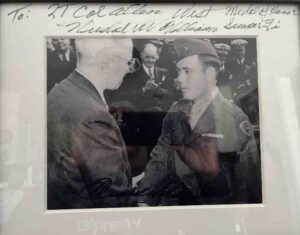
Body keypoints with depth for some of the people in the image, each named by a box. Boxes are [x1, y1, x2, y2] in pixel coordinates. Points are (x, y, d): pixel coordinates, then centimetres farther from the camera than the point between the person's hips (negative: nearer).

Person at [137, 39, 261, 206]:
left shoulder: (235, 119, -16)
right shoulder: (177, 111, -3)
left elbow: (249, 179, -10)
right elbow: (160, 159, -2)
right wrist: (145, 200, -11)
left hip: (217, 203, 1)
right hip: (177, 200, 0)